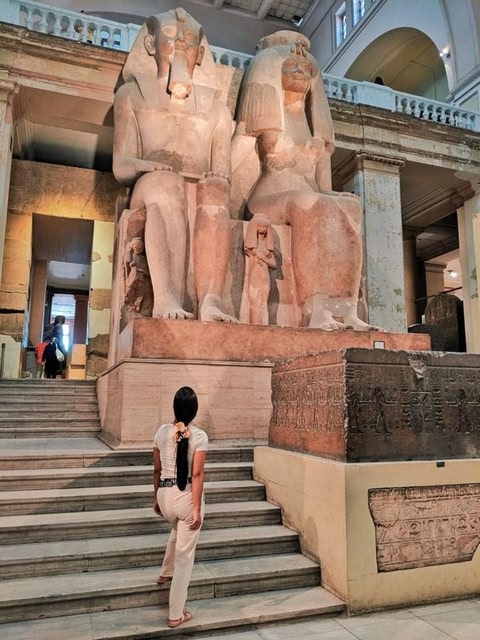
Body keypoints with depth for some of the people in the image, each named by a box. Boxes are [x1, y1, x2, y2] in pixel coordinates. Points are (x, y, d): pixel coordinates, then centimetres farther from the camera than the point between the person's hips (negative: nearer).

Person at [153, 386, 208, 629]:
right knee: (185, 555, 10)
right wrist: (197, 509, -13)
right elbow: (197, 474, -17)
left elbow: (157, 470, 5)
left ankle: (166, 572, 58)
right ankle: (176, 615, 21)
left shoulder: (162, 432, -2)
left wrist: (156, 497, 17)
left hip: (165, 494, 5)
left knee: (177, 530, 38)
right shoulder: (199, 436, -14)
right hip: (187, 496, -5)